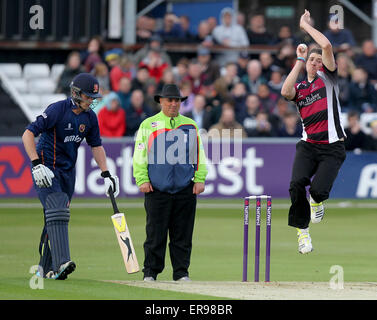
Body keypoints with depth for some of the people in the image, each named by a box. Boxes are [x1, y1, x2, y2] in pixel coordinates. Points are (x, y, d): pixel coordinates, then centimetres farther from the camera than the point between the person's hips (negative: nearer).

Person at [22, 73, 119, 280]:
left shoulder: (89, 117, 5)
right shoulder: (57, 110, -16)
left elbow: (96, 146, 18)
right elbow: (28, 134, -19)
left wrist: (106, 175, 9)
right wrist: (37, 165, -28)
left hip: (68, 171, 7)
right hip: (46, 168, -7)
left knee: (57, 216, 7)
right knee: (57, 212, -21)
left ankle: (46, 268, 12)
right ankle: (61, 262, -31)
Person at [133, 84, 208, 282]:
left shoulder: (190, 125, 14)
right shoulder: (148, 125, 8)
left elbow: (199, 154, 15)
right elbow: (139, 156, 6)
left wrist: (200, 179, 5)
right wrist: (142, 180, -4)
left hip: (185, 190, 2)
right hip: (157, 189, -2)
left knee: (183, 235, 3)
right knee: (155, 234, -2)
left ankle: (181, 272, 9)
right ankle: (150, 272, 5)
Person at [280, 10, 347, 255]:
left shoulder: (327, 78, 7)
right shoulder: (300, 88, 16)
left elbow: (327, 46, -8)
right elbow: (285, 92, -10)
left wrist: (305, 25, 3)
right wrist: (300, 62, -1)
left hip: (332, 147, -3)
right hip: (308, 145, 3)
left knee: (318, 189, -20)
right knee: (297, 184, -20)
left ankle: (317, 201, 20)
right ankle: (303, 231, -3)